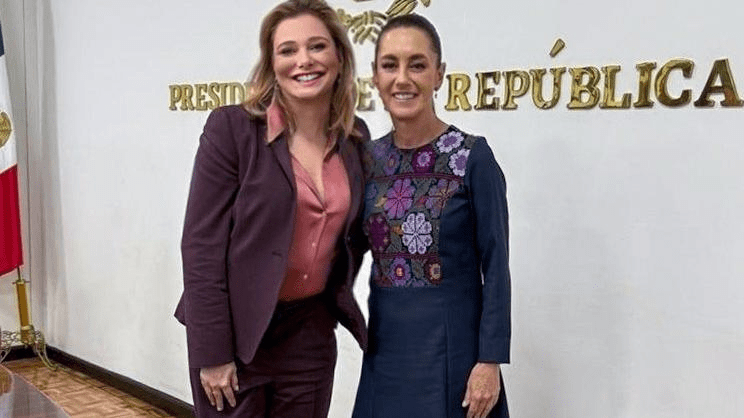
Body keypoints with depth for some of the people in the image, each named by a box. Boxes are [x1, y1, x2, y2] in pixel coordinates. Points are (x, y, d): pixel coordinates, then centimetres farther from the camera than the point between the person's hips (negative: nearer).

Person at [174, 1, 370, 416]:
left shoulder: (356, 137, 2)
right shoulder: (231, 127, -12)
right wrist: (212, 352, -14)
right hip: (235, 331, -4)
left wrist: (336, 298, 9)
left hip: (311, 333, 4)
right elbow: (201, 244, -13)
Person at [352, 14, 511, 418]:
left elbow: (496, 266, -11)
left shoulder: (472, 156, -11)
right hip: (385, 342, 5)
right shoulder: (368, 157, 3)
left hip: (451, 343, -4)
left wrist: (490, 360, -14)